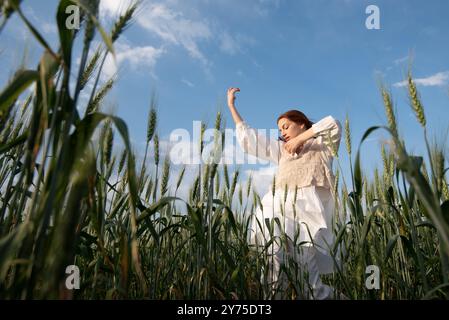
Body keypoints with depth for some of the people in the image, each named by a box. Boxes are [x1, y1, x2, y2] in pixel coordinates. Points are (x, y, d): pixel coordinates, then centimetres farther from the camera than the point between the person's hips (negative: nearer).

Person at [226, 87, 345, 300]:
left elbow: (332, 125, -3)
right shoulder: (282, 150, 29)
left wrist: (301, 138, 4)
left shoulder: (322, 145, 18)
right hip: (280, 212, 4)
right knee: (274, 283, -10)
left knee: (312, 289, -8)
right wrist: (231, 105, 32)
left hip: (307, 213, -4)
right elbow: (248, 138, 29)